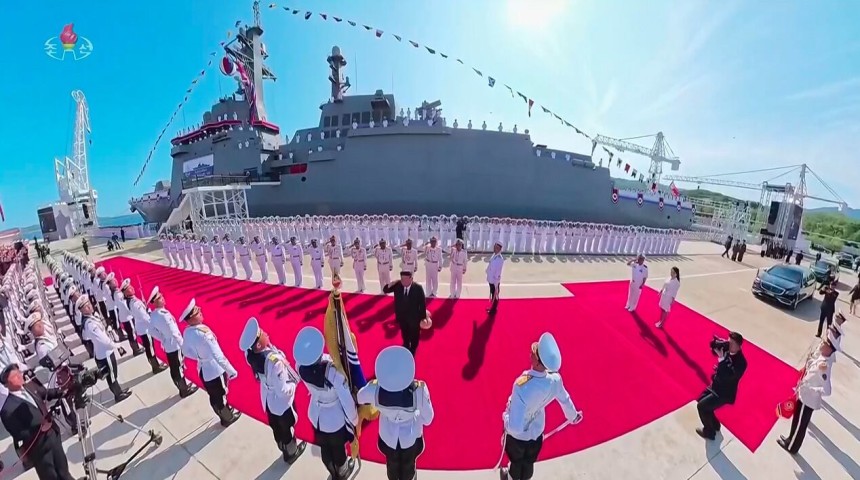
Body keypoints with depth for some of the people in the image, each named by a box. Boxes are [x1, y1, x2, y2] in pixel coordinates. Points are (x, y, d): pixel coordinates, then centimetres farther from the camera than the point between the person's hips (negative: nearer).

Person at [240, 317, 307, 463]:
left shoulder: (250, 354, -22)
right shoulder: (274, 361, -41)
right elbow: (282, 390, -32)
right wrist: (294, 384, -15)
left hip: (268, 398, 6)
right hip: (281, 401, -5)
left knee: (276, 427, 31)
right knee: (286, 428, 24)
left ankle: (284, 449, 58)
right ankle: (291, 453, 51)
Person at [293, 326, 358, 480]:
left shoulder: (300, 365, -28)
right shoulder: (334, 372, -42)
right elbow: (347, 401, -27)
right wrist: (354, 419, -9)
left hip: (315, 415, 4)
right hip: (335, 420, -4)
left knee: (324, 448, 32)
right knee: (338, 449, 28)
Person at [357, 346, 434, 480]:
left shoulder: (374, 389, -37)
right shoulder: (419, 390, -41)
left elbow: (359, 399, -12)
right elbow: (427, 419, -21)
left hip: (388, 436, 1)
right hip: (411, 437, -1)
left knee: (392, 463, 35)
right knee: (408, 464, 33)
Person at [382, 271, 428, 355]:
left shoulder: (418, 288, -21)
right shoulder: (397, 285, -13)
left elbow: (422, 303, -14)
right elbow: (385, 290, -6)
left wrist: (423, 317, -11)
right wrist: (392, 283, -25)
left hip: (414, 317, -2)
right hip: (401, 316, 3)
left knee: (414, 336, 20)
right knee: (404, 334, 25)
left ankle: (412, 351, 46)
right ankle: (406, 349, 52)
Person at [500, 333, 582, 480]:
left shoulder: (522, 387, -44)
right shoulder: (555, 379, -25)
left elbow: (515, 427, -40)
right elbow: (565, 400, -2)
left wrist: (506, 417, -17)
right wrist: (573, 416, 19)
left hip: (518, 434, -3)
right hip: (537, 430, 3)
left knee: (516, 461, 29)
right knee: (529, 463, 31)